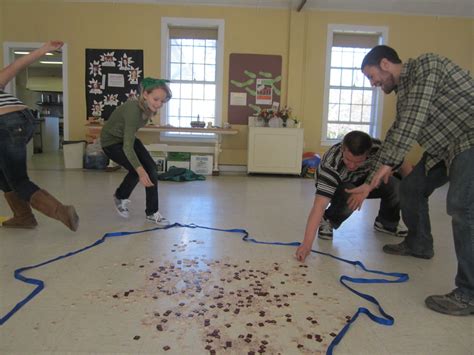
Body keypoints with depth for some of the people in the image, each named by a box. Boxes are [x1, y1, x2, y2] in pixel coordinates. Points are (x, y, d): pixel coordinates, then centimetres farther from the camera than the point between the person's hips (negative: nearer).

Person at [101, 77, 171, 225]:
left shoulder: (150, 107, -13)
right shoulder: (133, 109, -36)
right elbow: (127, 146, -40)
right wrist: (140, 171, -49)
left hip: (127, 137, 7)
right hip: (111, 141, -7)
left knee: (151, 168, -8)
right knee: (136, 170, -21)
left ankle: (152, 213, 3)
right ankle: (120, 197, 12)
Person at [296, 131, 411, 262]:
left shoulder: (377, 147, -29)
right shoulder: (331, 165, -40)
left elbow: (402, 164, -9)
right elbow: (319, 205, -47)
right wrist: (307, 243, -54)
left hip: (365, 180, 4)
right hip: (338, 187, -4)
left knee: (396, 187, -21)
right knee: (349, 197, -38)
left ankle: (387, 223, 9)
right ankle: (328, 221, -6)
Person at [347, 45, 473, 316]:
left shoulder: (425, 65, -13)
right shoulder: (404, 92, 14)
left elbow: (413, 121, -24)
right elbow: (396, 135, 16)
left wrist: (387, 162, -22)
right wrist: (370, 184, 14)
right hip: (446, 146, 10)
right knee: (411, 188, 15)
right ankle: (419, 245, 36)